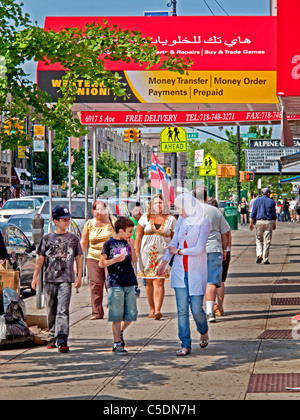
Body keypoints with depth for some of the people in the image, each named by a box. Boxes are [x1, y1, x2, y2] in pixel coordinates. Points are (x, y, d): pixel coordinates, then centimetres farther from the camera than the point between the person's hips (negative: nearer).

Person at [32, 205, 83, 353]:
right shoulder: (47, 238, 7)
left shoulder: (73, 238, 7)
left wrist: (79, 277, 3)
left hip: (66, 279, -2)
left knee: (63, 311, -13)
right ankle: (53, 338, 24)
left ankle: (62, 340, -20)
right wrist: (35, 276, 2)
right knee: (51, 311, 9)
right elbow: (40, 258, 8)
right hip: (49, 279, 2)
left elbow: (78, 258, 10)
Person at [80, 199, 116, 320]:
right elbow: (83, 243, 14)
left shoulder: (112, 221, 5)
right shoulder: (89, 224, 10)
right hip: (93, 257, 1)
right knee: (95, 284, -7)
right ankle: (97, 312, -4)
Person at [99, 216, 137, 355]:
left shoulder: (127, 243, 13)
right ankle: (117, 344, 3)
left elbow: (134, 261, 10)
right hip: (115, 284, -5)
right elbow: (101, 263, -2)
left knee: (131, 314, 5)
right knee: (117, 316, -3)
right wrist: (115, 260, -17)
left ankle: (120, 332, 30)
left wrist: (132, 247, -3)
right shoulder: (109, 243, -2)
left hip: (129, 284, 5)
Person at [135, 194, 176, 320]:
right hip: (147, 253, 2)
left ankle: (157, 310, -17)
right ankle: (152, 309, 14)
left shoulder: (171, 219, 7)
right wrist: (136, 252, 0)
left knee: (159, 282, -12)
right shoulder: (145, 217, 8)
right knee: (149, 282, 4)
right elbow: (138, 236, 8)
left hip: (163, 253, -2)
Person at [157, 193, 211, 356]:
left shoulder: (203, 222, -10)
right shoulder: (181, 221, 7)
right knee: (182, 309, 0)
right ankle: (185, 345, 3)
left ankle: (204, 332, 28)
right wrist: (164, 261, 20)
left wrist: (179, 251, -5)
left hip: (196, 271, -5)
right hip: (180, 271, 5)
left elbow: (199, 248, -17)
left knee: (196, 308, -3)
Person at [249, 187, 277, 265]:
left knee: (259, 239, 15)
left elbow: (253, 213, 1)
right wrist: (274, 224, 10)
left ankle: (259, 255, -5)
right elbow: (273, 214, 3)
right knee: (267, 241, 2)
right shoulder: (271, 201, 1)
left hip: (259, 221, 1)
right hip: (268, 222, -1)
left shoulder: (257, 201, 4)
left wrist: (251, 223, 3)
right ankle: (265, 259, 1)